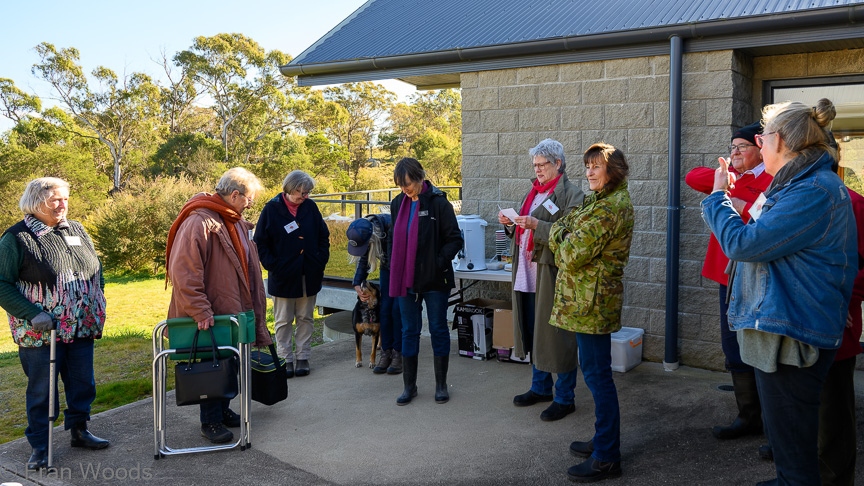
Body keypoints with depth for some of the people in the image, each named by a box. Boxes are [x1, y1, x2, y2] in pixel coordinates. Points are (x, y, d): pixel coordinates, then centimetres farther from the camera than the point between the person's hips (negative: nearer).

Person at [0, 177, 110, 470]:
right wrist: (33, 314, -18)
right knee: (41, 389, 5)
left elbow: (96, 267, 22)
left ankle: (79, 431, 31)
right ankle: (40, 447, 20)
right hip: (42, 334, -5)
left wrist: (98, 300, 11)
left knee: (83, 383, 13)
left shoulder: (76, 230, 10)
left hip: (81, 328, 5)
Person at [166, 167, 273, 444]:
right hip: (211, 317, -8)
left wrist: (253, 310, 20)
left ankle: (222, 410, 34)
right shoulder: (199, 223, -19)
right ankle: (210, 422, 17)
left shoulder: (237, 223, 12)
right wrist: (200, 311, -26)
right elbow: (183, 272, -24)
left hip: (235, 312, 9)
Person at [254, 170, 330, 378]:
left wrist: (321, 260, 1)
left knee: (305, 318, 11)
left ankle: (303, 357, 22)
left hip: (309, 275, 3)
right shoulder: (271, 209, -7)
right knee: (284, 321, 7)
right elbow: (260, 242, -3)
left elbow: (324, 236, 10)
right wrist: (272, 265, -11)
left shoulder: (310, 207, 1)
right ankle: (287, 359, 18)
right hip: (283, 276, -2)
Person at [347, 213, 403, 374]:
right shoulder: (362, 234, -16)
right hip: (387, 267, 5)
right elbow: (363, 260, 3)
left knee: (398, 309, -12)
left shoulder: (393, 226, -37)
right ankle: (386, 353, 5)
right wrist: (357, 284, -5)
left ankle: (399, 354, -2)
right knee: (385, 308, -2)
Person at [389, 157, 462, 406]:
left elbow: (455, 239, -7)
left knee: (438, 329, 7)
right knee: (409, 331, 10)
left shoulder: (438, 203, -10)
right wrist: (395, 268, 8)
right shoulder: (397, 204, 7)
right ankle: (409, 385, 22)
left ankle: (441, 385, 20)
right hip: (406, 279, 5)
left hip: (435, 280, -4)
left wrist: (441, 262, -18)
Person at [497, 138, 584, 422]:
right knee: (533, 332, 16)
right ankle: (541, 387, 32)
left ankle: (564, 398, 12)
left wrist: (536, 225, -25)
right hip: (527, 275, 8)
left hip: (552, 274, -8)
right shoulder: (534, 192, 17)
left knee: (557, 336, -1)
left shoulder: (572, 195, -8)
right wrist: (510, 224, 2)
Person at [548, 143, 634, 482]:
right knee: (595, 371, 18)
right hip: (589, 300, 11)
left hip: (592, 301, -11)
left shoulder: (609, 207, -18)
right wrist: (564, 232, -3)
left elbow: (572, 255, -20)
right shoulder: (603, 201, 17)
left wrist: (559, 229, -3)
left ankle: (606, 458, 6)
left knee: (597, 374, -4)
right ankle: (604, 441, 31)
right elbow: (565, 242, 17)